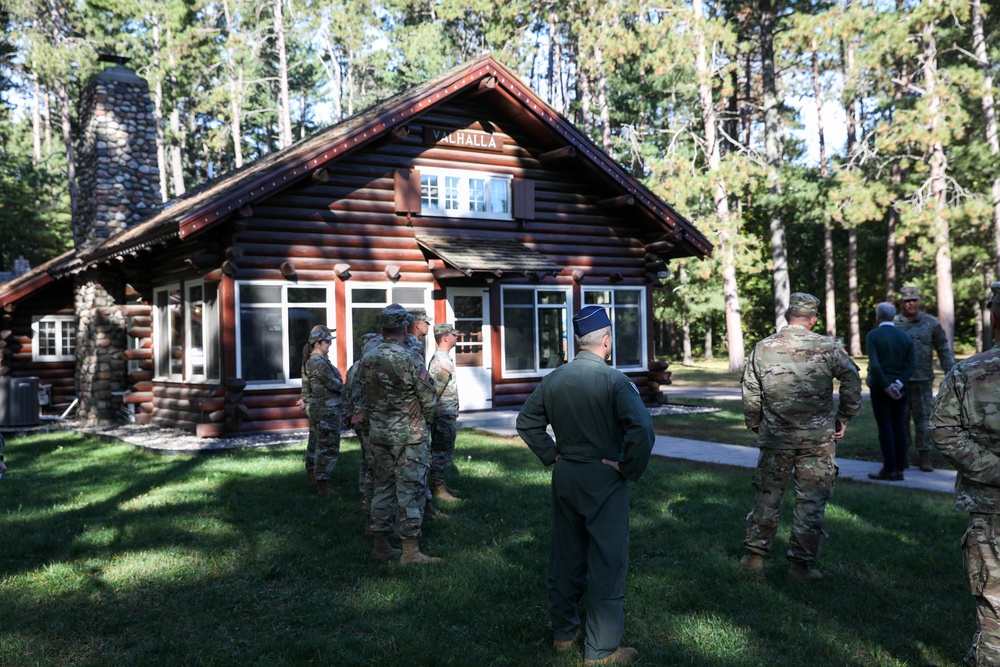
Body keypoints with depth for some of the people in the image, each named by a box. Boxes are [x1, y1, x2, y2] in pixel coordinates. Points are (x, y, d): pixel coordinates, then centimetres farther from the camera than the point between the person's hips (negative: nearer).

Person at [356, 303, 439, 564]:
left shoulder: (366, 360, 4)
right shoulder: (409, 359, -16)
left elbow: (363, 400, 11)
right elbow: (428, 398, -11)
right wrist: (423, 422, 8)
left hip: (378, 434, 7)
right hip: (408, 435, -6)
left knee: (383, 486, 14)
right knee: (411, 490, -2)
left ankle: (381, 546, 19)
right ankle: (410, 551, 0)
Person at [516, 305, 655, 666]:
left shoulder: (554, 379, 2)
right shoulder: (614, 380, -16)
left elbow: (526, 420, 11)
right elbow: (642, 429, -26)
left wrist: (552, 454, 11)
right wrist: (628, 469, -14)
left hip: (564, 477, 6)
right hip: (603, 480, -6)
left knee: (565, 555, 18)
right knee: (607, 562, 4)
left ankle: (563, 632, 32)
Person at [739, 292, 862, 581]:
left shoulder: (763, 348, -1)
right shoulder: (827, 348, -5)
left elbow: (750, 397, 3)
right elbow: (852, 380, -3)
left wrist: (756, 427, 16)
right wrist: (844, 417, 8)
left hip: (775, 437, 2)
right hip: (818, 438, -1)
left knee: (768, 495, 14)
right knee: (811, 501, 7)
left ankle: (755, 556, 22)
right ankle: (801, 565, 11)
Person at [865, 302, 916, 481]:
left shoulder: (872, 336, -8)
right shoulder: (905, 337, 6)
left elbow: (874, 364, -17)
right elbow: (912, 364, -3)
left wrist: (886, 386, -12)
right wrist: (898, 384, -9)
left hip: (880, 387, -4)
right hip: (899, 388, 4)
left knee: (885, 427, -1)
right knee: (899, 427, 6)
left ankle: (889, 470, 0)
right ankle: (899, 470, 9)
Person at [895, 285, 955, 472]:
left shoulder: (931, 323, 4)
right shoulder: (893, 324, 2)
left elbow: (944, 349, 5)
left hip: (923, 380, 0)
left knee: (923, 418, 2)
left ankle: (924, 457, 11)